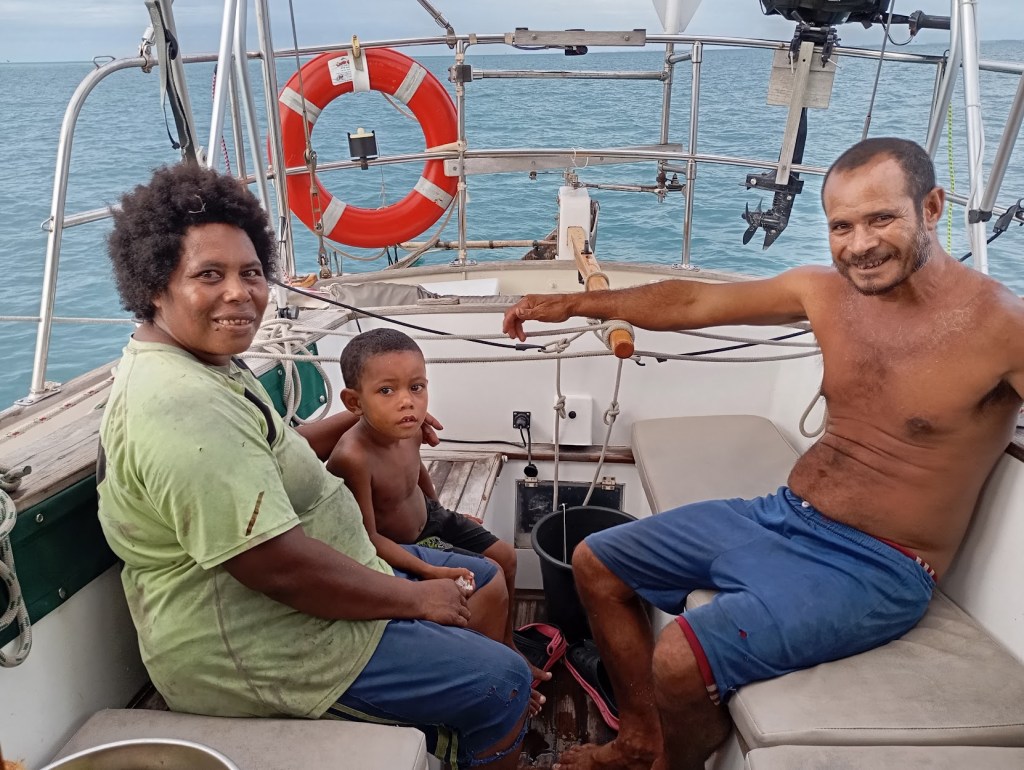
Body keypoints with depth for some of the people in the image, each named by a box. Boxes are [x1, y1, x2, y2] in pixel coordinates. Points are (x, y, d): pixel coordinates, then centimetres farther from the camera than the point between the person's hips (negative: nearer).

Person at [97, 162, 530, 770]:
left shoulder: (210, 367, 6)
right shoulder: (180, 407, -28)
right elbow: (280, 567, -30)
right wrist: (413, 597, -18)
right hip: (255, 647, -10)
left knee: (485, 586, 17)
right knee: (504, 682, -6)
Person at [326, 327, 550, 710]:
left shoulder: (408, 429, -16)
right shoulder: (353, 457, -39)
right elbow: (368, 539, -31)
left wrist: (441, 511, 22)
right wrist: (432, 572, -32)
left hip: (426, 519, 8)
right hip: (395, 550, -7)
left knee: (505, 556, 11)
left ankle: (505, 644, 35)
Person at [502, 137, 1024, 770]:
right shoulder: (825, 290, 0)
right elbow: (692, 302, 6)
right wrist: (576, 304, 9)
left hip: (873, 569, -6)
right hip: (780, 517, 7)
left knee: (678, 664, -24)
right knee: (595, 564, 11)